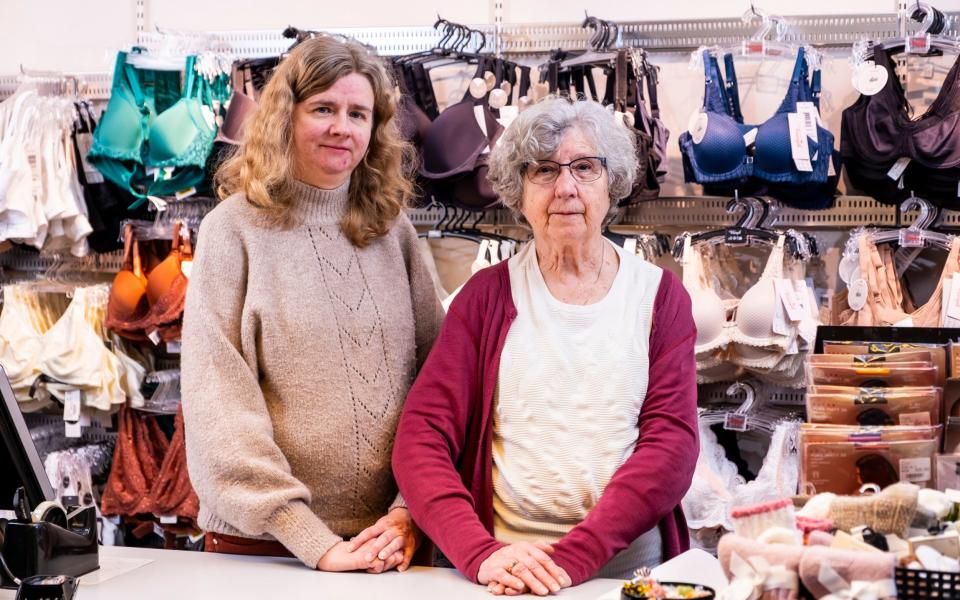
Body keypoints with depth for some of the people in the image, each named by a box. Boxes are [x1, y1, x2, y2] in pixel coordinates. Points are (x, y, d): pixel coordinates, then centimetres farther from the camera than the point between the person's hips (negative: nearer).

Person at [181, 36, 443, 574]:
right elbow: (218, 401, -12)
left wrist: (411, 509, -10)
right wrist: (312, 540, -19)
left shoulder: (393, 229, 5)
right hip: (261, 541, -3)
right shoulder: (236, 228, -6)